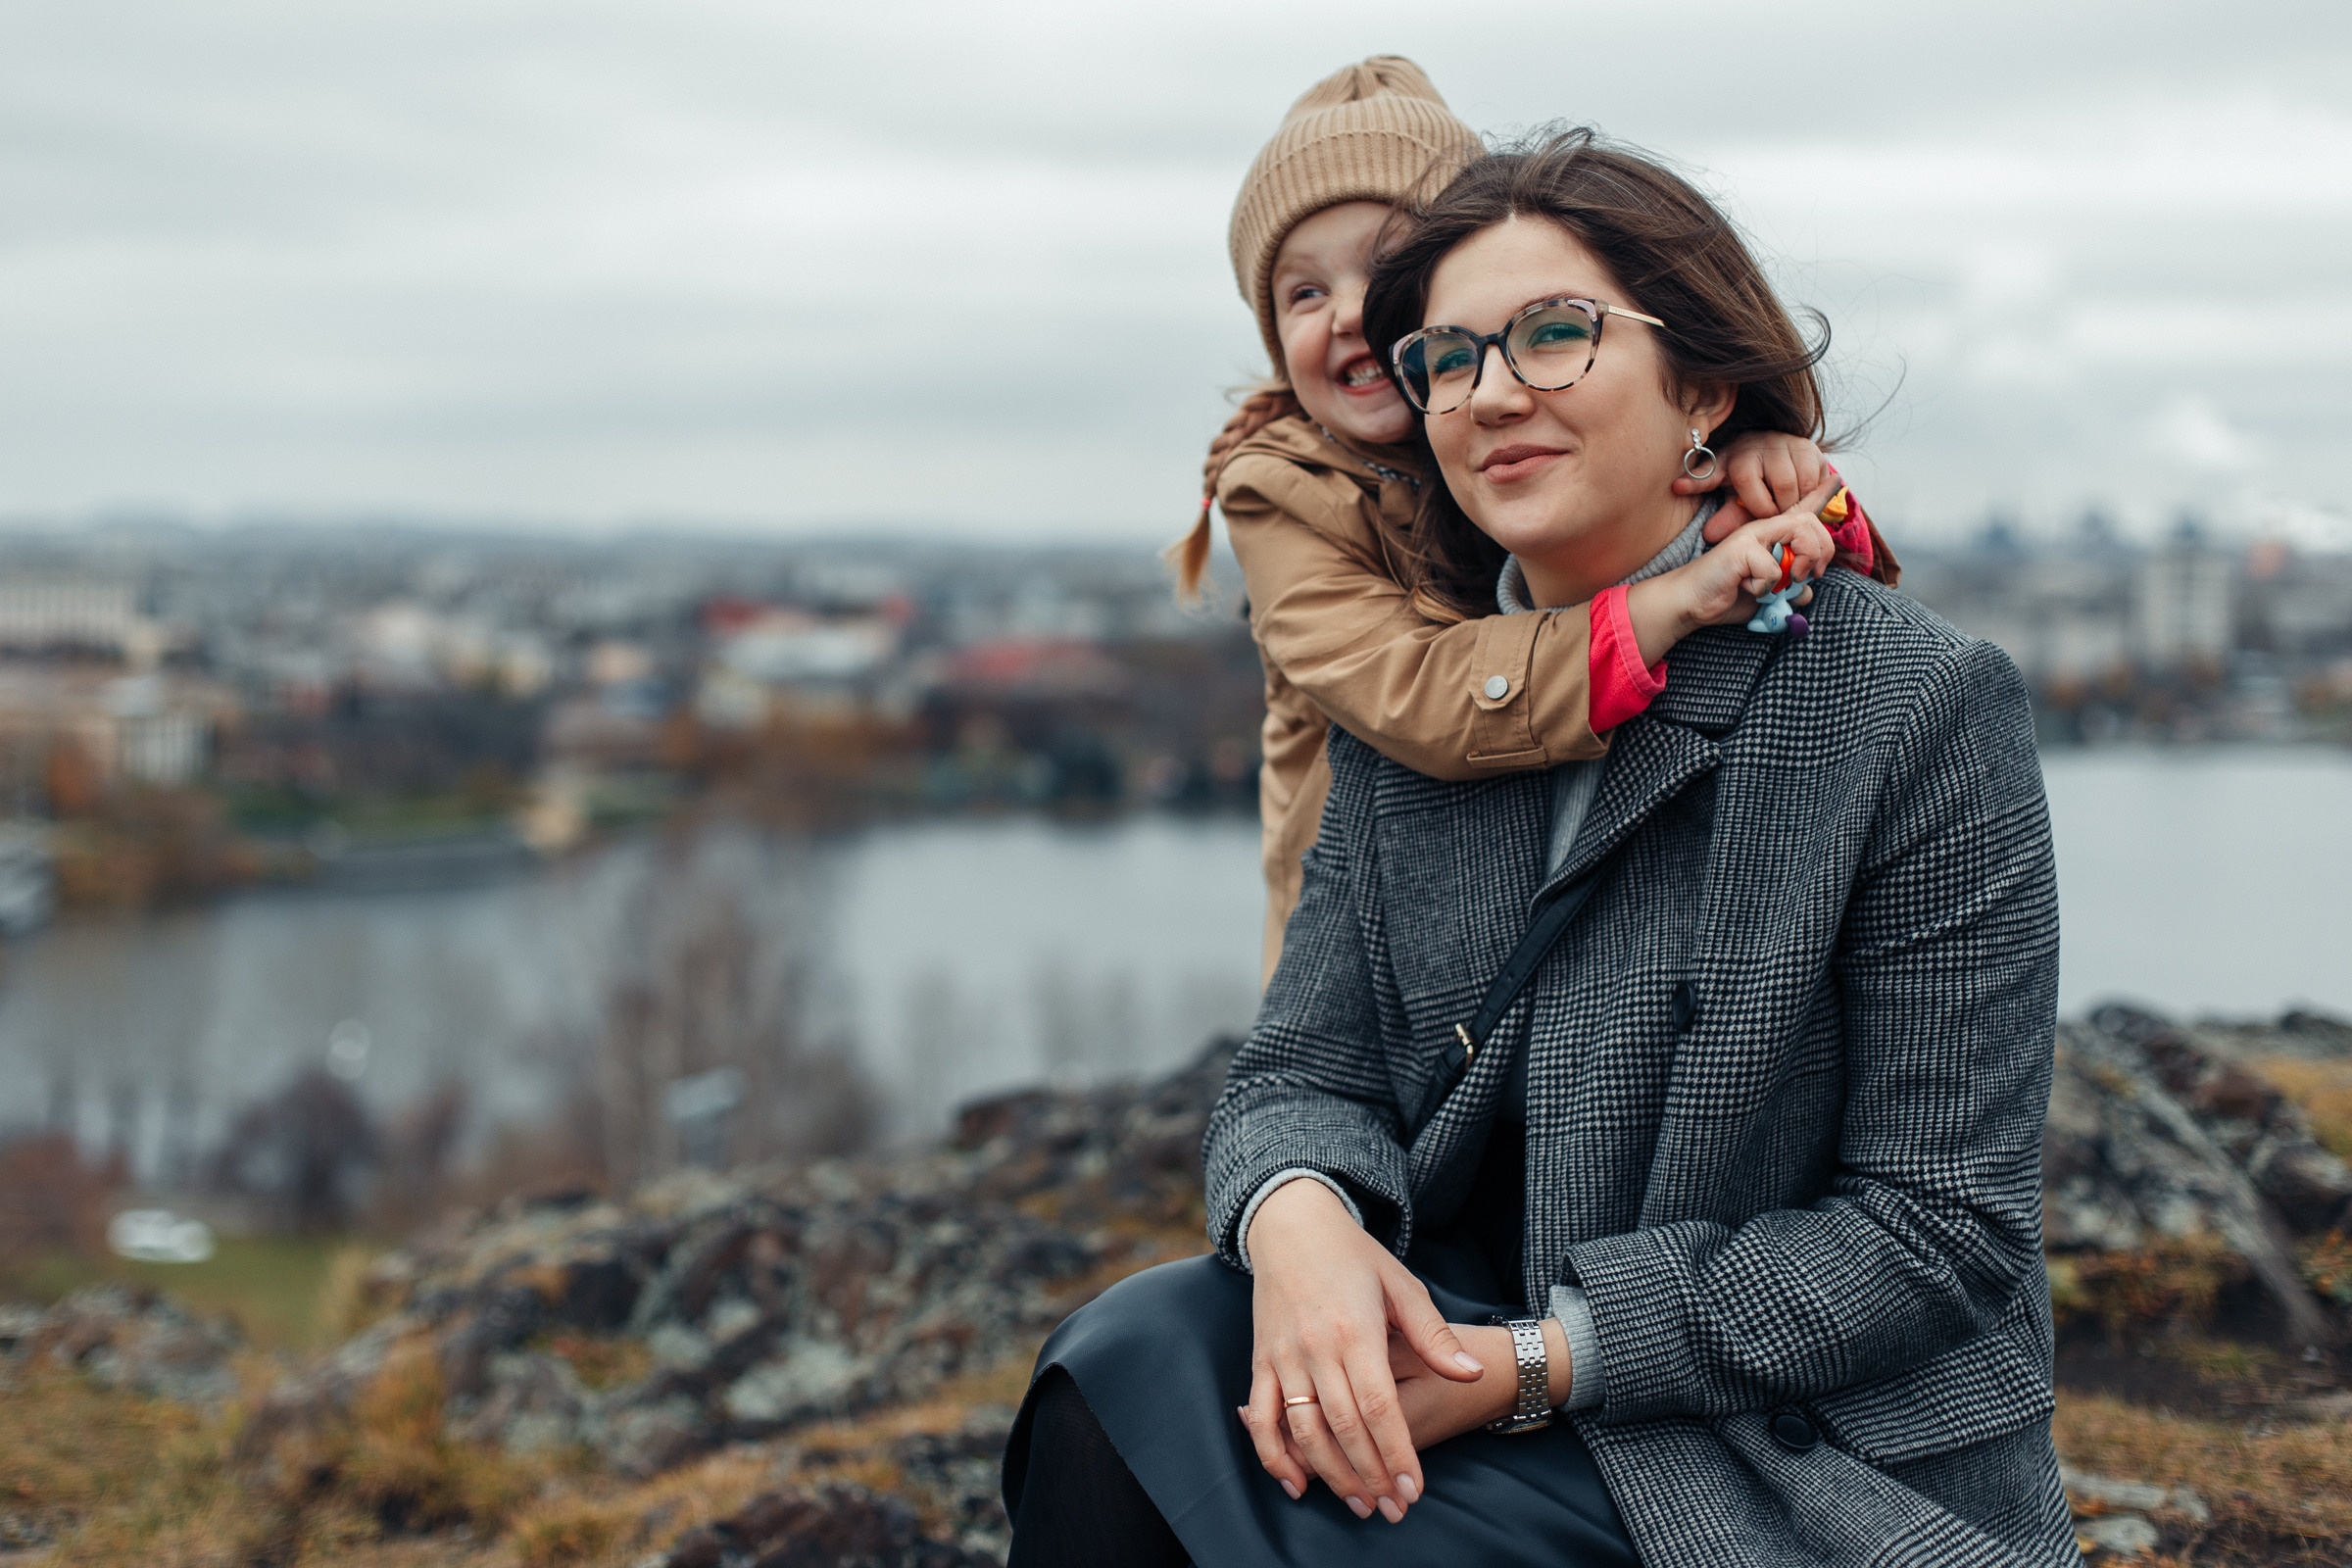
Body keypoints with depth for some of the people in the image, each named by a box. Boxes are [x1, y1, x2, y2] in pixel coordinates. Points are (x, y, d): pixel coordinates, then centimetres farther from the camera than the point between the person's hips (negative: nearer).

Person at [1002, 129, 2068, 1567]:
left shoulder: (1919, 710, -11)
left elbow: (1941, 1229, -13)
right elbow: (1308, 1070, 6)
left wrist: (1534, 1362, -20)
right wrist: (1297, 1218, -21)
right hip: (1457, 1349, 5)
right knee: (1129, 1366, -23)